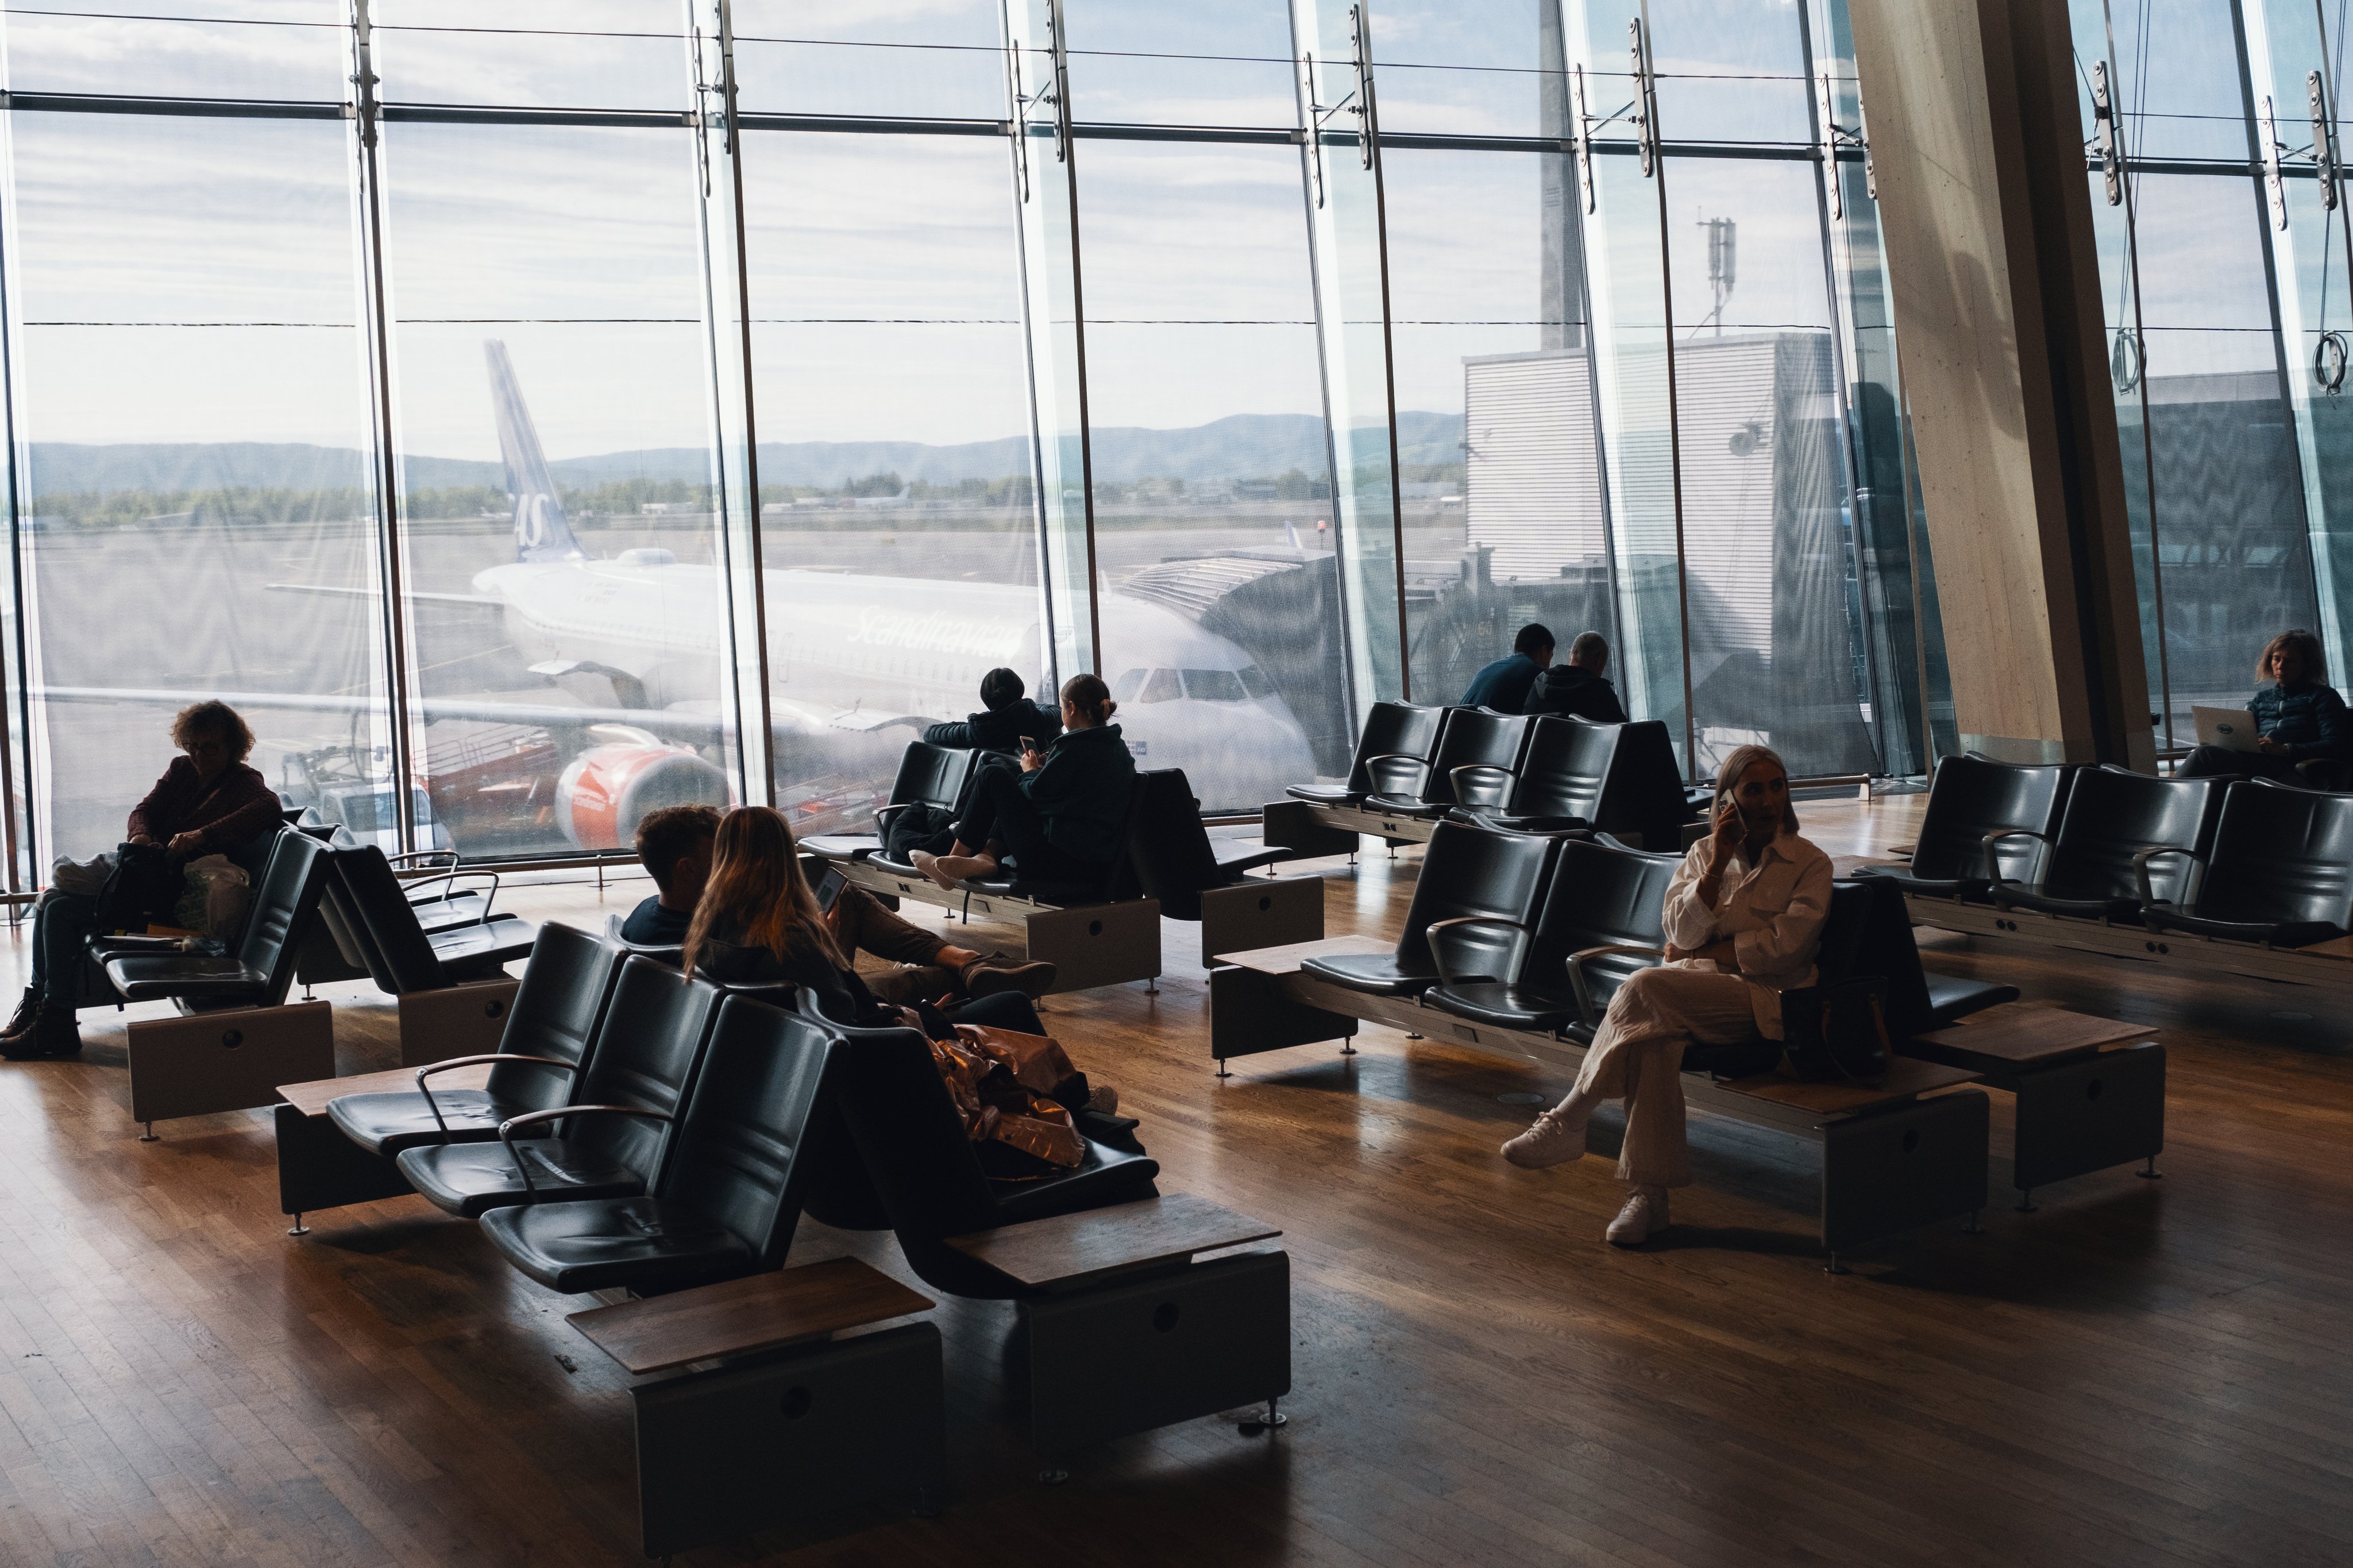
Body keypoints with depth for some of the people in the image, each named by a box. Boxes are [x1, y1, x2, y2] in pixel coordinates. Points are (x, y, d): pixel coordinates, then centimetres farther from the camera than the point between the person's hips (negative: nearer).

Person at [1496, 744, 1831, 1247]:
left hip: (1761, 998, -3)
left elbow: (1785, 947, -6)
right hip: (1690, 986, 3)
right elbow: (1683, 933, 3)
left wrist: (1704, 951, -3)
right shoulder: (1703, 854, 17)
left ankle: (1567, 1122, -26)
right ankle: (1649, 1192, -36)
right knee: (1653, 1038, -36)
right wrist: (1718, 863, -5)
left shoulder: (1811, 865, 7)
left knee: (1644, 988, -33)